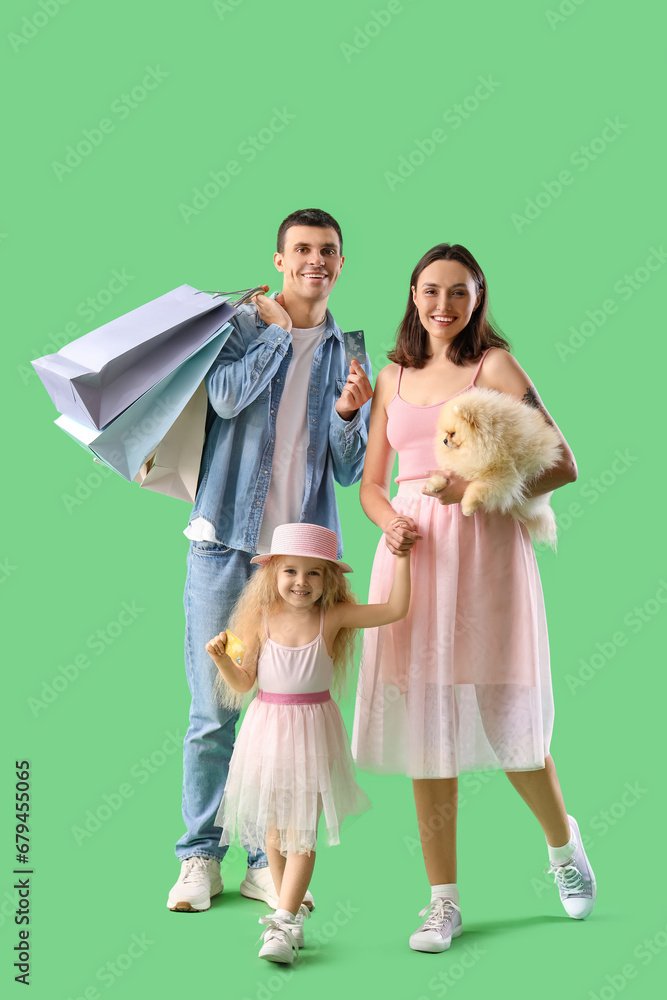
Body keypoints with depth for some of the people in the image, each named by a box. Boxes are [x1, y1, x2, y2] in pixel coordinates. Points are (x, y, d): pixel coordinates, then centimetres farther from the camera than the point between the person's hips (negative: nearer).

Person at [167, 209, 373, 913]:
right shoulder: (241, 323, 6)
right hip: (227, 544, -2)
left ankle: (270, 862, 18)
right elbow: (227, 395, -15)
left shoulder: (349, 354, 13)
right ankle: (200, 857, 17)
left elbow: (349, 470, 9)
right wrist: (279, 329, -4)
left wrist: (348, 412, -10)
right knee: (212, 710, 2)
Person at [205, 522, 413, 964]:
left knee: (302, 830, -6)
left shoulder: (333, 617, -6)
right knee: (272, 828, 10)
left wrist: (401, 558, -13)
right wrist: (221, 658, -16)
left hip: (312, 732, -2)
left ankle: (284, 923, -4)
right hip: (267, 728, 2)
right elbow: (242, 683, 2)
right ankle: (292, 910, 25)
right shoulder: (262, 619, -2)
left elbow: (396, 609, -11)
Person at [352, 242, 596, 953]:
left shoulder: (495, 365, 1)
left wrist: (479, 487, -18)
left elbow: (563, 465, -5)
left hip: (485, 548, -4)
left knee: (503, 717, 1)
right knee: (424, 723, 3)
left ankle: (564, 843, 32)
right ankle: (444, 899, 14)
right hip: (414, 552, 4)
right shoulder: (394, 377, 15)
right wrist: (391, 522, -4)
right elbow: (371, 482, 18)